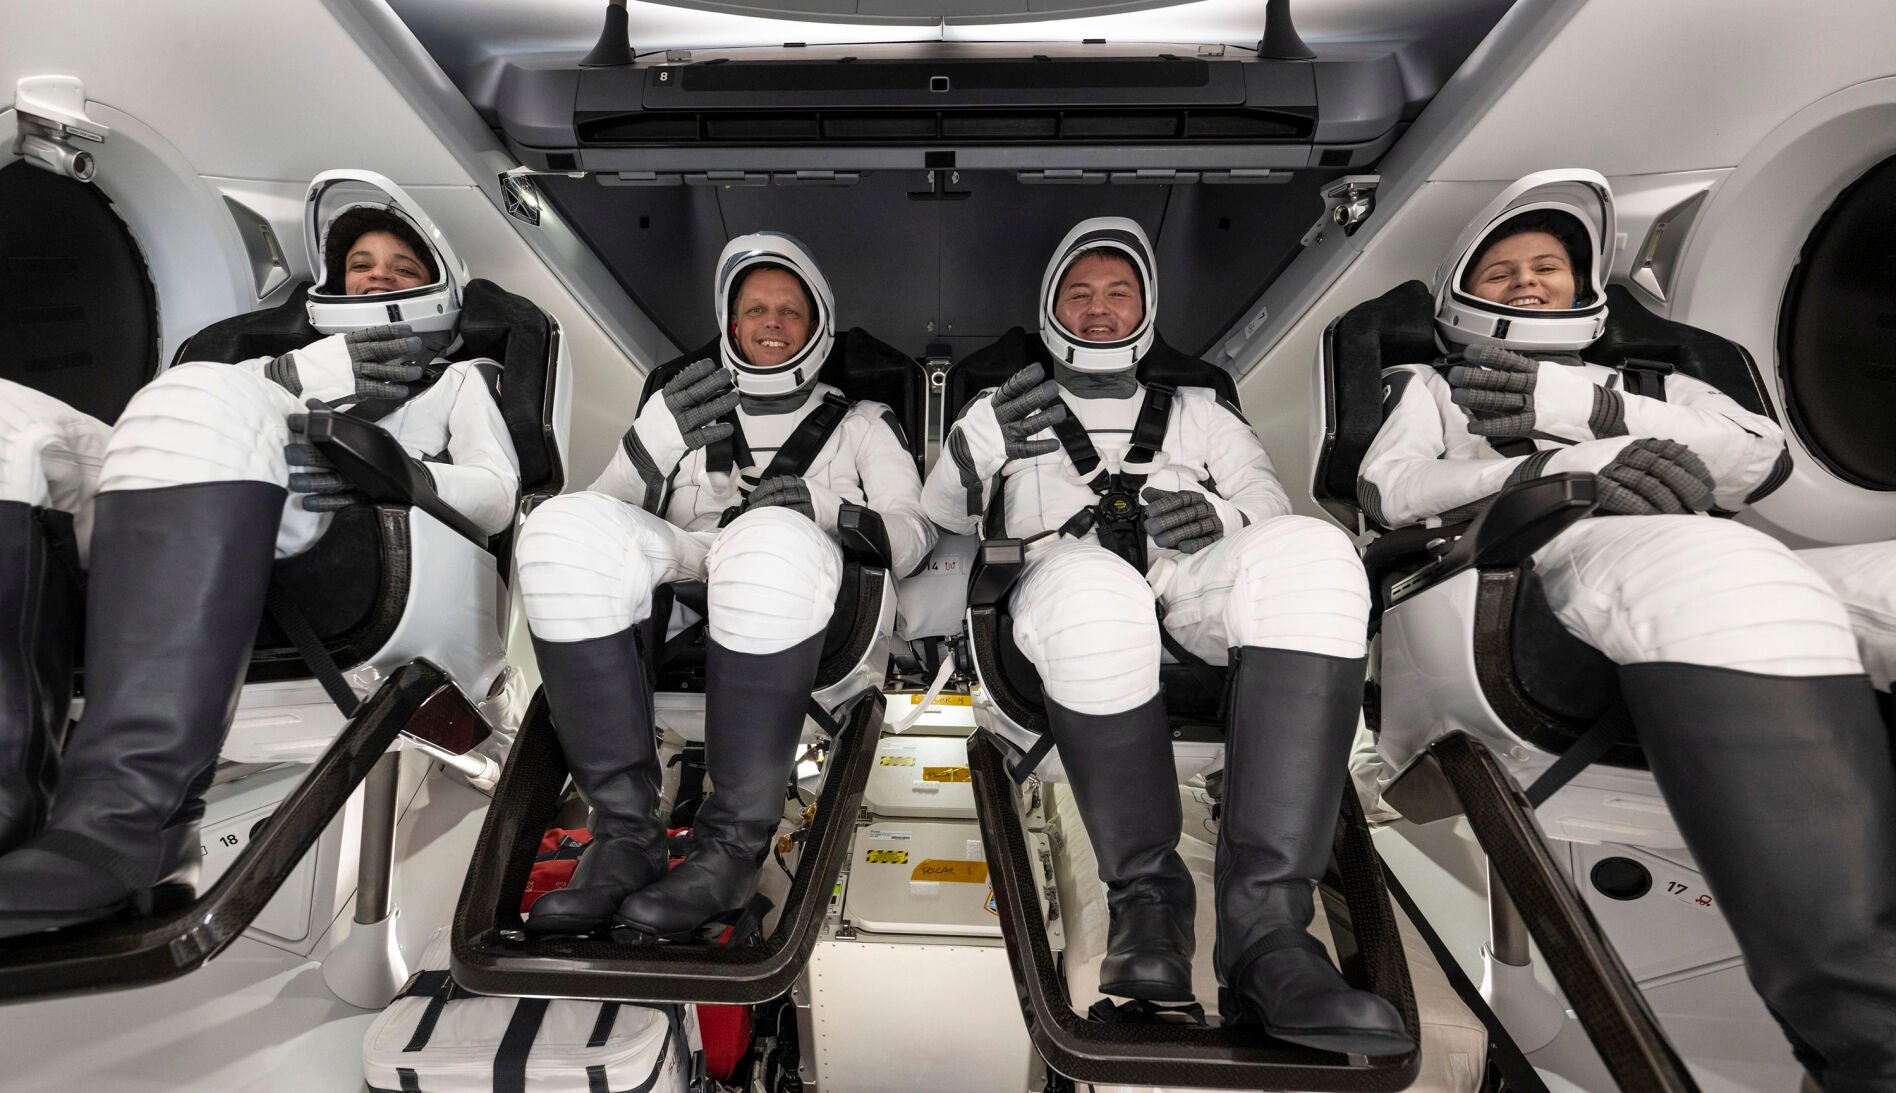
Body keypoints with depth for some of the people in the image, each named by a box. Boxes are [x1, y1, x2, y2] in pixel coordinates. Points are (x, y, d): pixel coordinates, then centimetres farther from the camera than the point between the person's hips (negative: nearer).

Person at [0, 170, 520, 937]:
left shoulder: (458, 377, 28)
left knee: (201, 402, -30)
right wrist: (294, 376, 3)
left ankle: (124, 816, -40)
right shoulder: (299, 357, 41)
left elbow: (497, 494, 8)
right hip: (195, 525, 5)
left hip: (340, 538, -5)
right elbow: (203, 410, 20)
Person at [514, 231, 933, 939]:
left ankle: (733, 845, -28)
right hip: (681, 577, 3)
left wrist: (827, 512, -10)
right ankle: (624, 834, -26)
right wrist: (659, 437, -4)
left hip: (805, 613, -2)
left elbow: (913, 535, 11)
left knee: (772, 538, -39)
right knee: (567, 525, -30)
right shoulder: (685, 405, 31)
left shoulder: (860, 423, 27)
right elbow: (612, 510, 16)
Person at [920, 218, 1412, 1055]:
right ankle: (1145, 894, -19)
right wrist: (976, 453, -5)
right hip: (1071, 601, -1)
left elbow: (1281, 528, 20)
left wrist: (1223, 521, -3)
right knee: (1091, 586, -39)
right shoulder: (1004, 408, 29)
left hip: (1196, 607, 2)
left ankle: (1265, 933, -36)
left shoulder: (1200, 413, 33)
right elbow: (934, 529, 15)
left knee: (1313, 554, -32)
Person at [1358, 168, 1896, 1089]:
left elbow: (1763, 458, 17)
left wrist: (1597, 409, 4)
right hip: (1548, 558, -4)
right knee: (1714, 570, -38)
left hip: (1735, 570, 5)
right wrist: (1561, 465, -8)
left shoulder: (1650, 383, 38)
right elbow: (1386, 489, 6)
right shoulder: (1436, 384, 29)